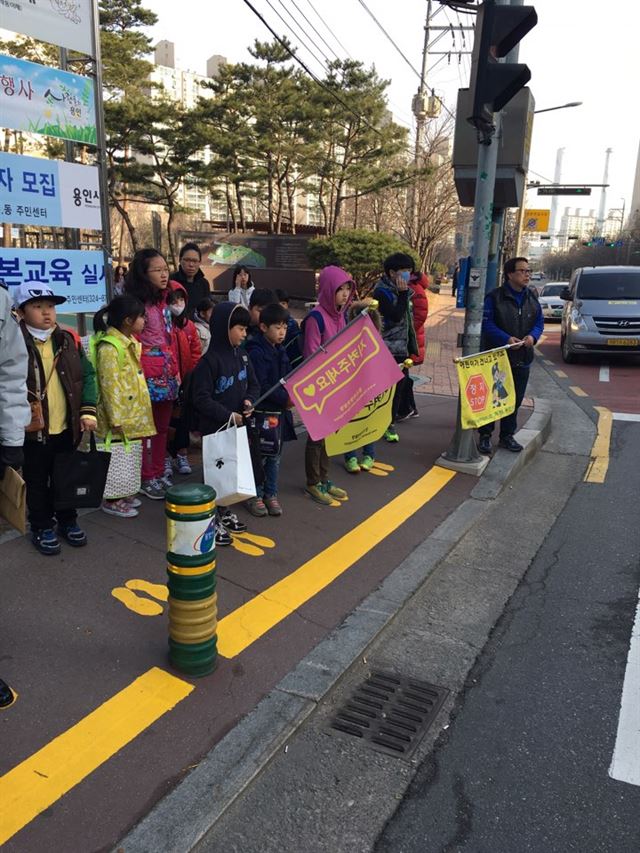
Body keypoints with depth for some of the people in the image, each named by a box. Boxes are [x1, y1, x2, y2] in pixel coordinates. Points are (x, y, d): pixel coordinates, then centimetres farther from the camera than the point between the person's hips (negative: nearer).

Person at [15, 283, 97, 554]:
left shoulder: (69, 340, 2)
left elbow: (87, 375, 5)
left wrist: (88, 410, -4)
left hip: (67, 428, 4)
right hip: (33, 431, -4)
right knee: (37, 481, 12)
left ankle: (67, 521, 37)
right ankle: (42, 528, 30)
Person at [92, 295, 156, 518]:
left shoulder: (130, 342, 11)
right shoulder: (109, 347, -19)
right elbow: (109, 385, -21)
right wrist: (116, 419, -21)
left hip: (133, 411, 9)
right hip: (119, 416, -9)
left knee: (128, 456, 17)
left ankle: (122, 493, 31)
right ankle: (111, 501, 15)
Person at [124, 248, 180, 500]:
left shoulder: (163, 302, 12)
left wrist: (176, 371, 13)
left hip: (167, 374, 8)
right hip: (147, 375, -7)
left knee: (162, 427, 13)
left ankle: (158, 474, 24)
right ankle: (146, 479, 13)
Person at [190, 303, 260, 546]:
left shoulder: (241, 355, 6)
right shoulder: (209, 360, -18)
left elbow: (253, 384, 14)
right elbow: (201, 398, -20)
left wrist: (249, 400, -7)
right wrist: (228, 415, -21)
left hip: (237, 425, 8)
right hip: (214, 428, -7)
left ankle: (224, 512, 33)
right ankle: (212, 520, 13)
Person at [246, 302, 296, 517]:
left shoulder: (280, 351, 11)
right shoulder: (256, 352, -14)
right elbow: (261, 386, -20)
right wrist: (285, 398, -23)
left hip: (280, 410, 7)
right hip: (262, 412, -7)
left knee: (275, 456, 14)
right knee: (259, 456, 3)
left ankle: (270, 494, 26)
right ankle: (255, 495, 16)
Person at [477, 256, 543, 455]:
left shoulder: (532, 297, 8)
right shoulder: (494, 297, -9)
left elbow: (539, 321, 11)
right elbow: (487, 324, -12)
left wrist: (533, 336, -11)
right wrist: (506, 339, -25)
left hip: (522, 359, 6)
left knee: (515, 399, 12)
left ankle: (507, 435, 25)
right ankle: (485, 436, 12)